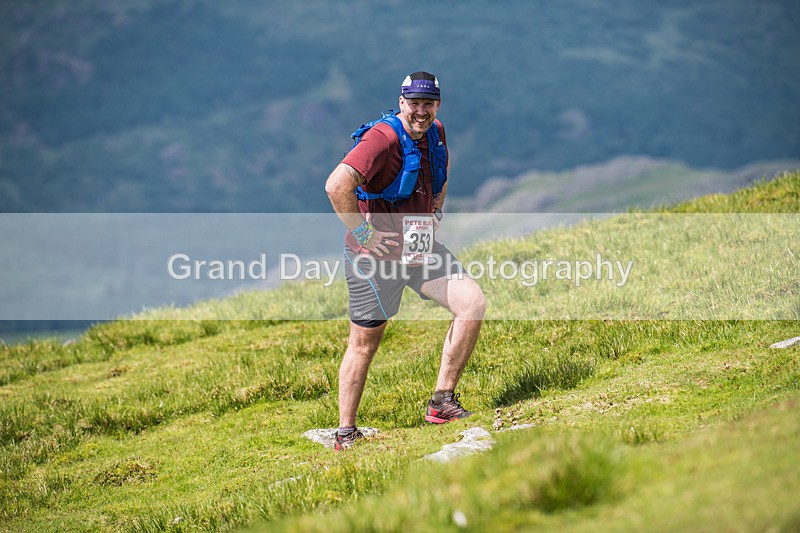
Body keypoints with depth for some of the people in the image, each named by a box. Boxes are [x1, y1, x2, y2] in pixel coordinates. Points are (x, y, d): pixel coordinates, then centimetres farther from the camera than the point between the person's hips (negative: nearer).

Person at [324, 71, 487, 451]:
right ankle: (345, 433, 17)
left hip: (421, 250, 7)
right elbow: (336, 185, -33)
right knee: (364, 344, 3)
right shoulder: (383, 139, -21)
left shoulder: (435, 133, 5)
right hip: (376, 255, -7)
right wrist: (362, 233, -25)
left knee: (474, 303, -10)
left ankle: (443, 401, -2)